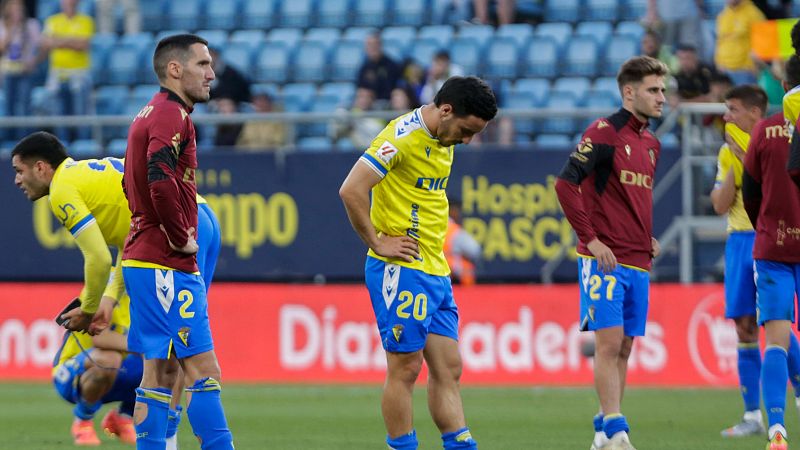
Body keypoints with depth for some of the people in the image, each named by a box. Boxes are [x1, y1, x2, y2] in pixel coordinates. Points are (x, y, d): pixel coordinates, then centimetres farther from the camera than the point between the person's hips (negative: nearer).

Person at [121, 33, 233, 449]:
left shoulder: (151, 114, 19)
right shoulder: (172, 116, -13)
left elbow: (132, 183, 30)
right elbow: (161, 181, -29)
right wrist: (180, 238, -17)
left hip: (145, 258, 10)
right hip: (167, 266, -10)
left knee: (162, 370, 10)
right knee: (203, 370, -10)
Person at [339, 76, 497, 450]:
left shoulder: (444, 141, 12)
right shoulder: (403, 137, -16)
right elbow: (351, 190, -23)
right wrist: (377, 243, -16)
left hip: (435, 271, 9)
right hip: (402, 269, -9)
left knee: (448, 370, 6)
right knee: (406, 368, -4)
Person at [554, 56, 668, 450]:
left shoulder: (651, 143, 16)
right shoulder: (605, 132, -8)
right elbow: (565, 184, -15)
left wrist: (648, 238, 14)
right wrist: (590, 238, -17)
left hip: (638, 261, 7)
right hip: (605, 259, -7)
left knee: (624, 348, 8)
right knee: (610, 342, -12)